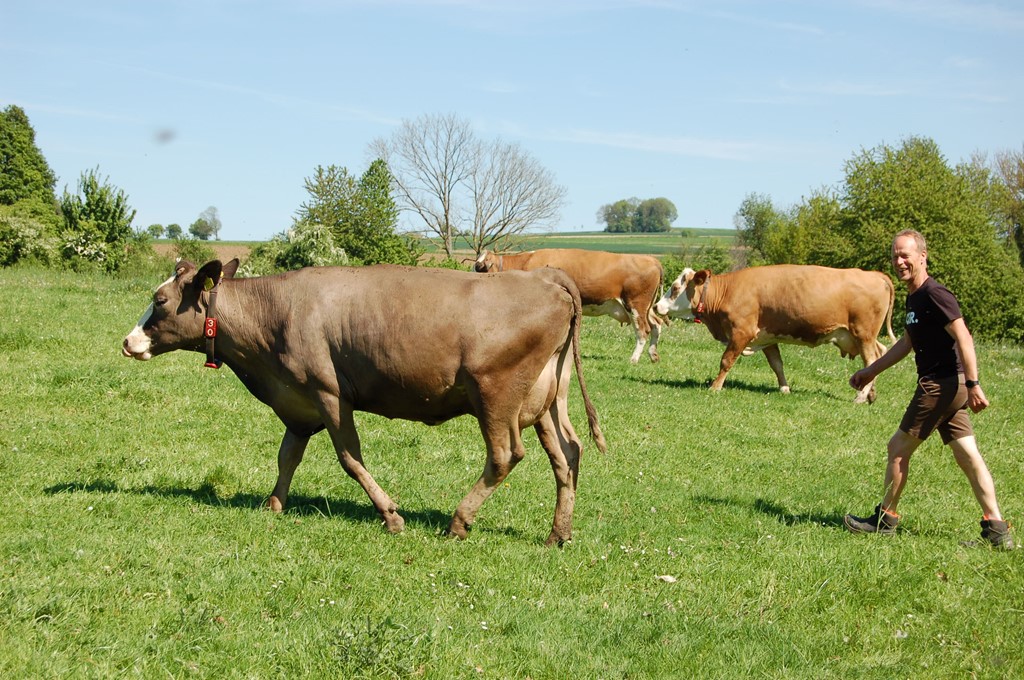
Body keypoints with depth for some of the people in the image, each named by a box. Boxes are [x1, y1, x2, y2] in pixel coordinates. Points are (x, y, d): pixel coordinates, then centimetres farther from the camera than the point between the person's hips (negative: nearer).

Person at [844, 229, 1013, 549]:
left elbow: (964, 338, -21)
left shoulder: (935, 294, -15)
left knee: (898, 448, 2)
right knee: (968, 456, 7)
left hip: (940, 385, -9)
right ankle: (996, 530, 7)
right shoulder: (914, 297, 15)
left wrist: (972, 384, -25)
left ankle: (884, 520, 15)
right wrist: (871, 370, 31)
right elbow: (908, 342, 27)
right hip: (949, 388, 9)